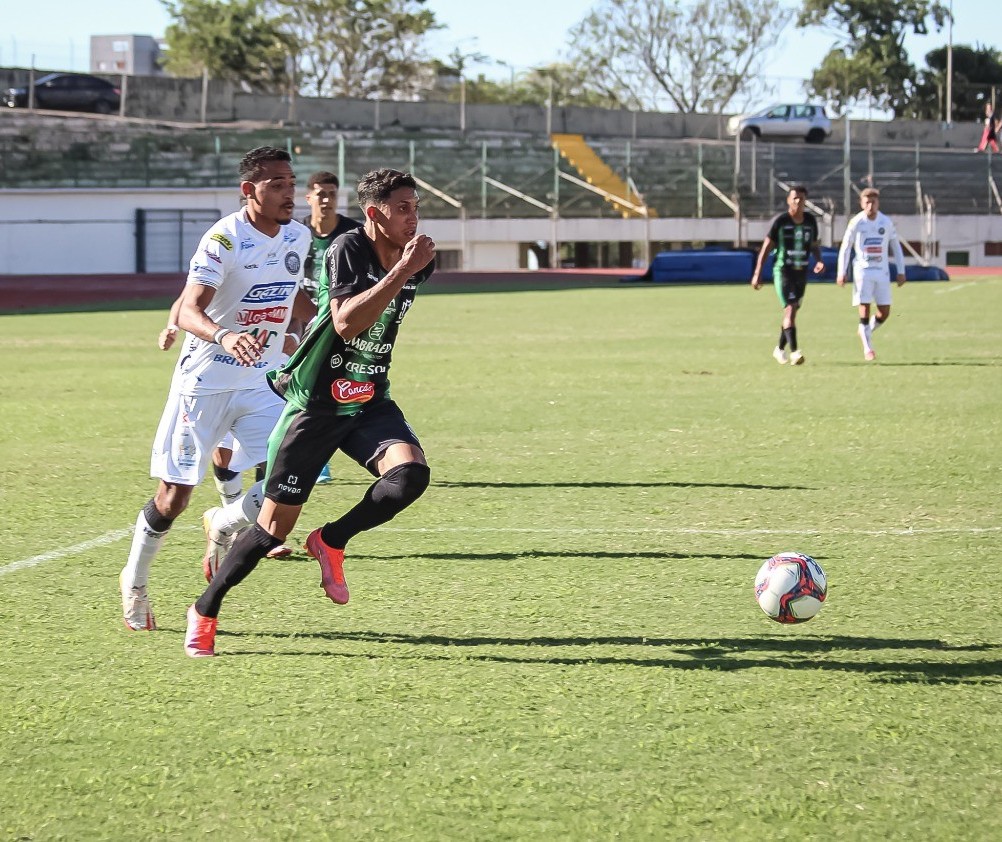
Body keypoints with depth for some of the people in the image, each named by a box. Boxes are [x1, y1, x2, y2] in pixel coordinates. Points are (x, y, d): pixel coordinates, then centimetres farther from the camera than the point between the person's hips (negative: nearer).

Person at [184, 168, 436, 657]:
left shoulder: (417, 262, 4)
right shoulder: (348, 249, -16)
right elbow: (346, 323, -30)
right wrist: (401, 272, -31)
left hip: (369, 403, 5)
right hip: (314, 406, -5)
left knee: (411, 473, -26)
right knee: (275, 526, -1)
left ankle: (331, 542, -1)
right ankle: (205, 611, 20)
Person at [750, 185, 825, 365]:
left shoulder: (810, 220, 5)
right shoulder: (780, 221, -7)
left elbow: (814, 245, 16)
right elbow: (766, 247, -4)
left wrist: (819, 261, -5)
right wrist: (757, 274, -8)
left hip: (802, 272, 5)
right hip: (783, 271, -5)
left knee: (792, 312, 12)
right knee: (789, 309, -16)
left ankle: (780, 349, 29)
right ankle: (794, 352, -22)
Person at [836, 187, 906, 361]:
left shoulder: (886, 222, 3)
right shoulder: (856, 223, -4)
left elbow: (896, 246, 11)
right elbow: (845, 248, 1)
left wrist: (901, 271, 7)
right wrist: (841, 273, -5)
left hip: (882, 271, 3)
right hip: (862, 270, -3)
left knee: (885, 312, 1)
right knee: (864, 311, -9)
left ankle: (865, 331, 29)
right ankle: (867, 349, 0)